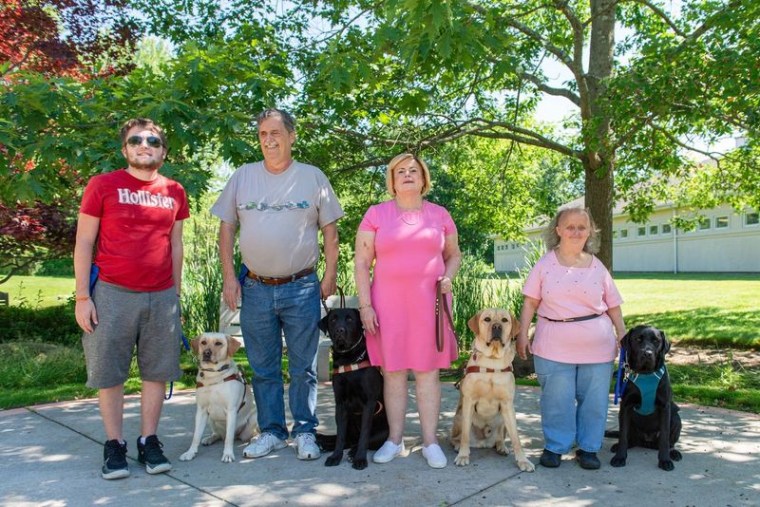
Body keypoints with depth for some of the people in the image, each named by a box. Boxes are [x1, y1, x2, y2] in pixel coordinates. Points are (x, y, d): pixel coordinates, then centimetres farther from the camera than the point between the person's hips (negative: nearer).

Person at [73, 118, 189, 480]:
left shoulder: (174, 192, 9)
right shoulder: (102, 185, 0)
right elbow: (83, 243, 0)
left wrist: (176, 294, 12)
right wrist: (82, 296, -5)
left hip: (161, 297, 3)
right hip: (113, 294, -3)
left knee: (157, 371, 7)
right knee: (110, 373, 5)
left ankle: (149, 442, 21)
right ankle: (114, 446, 19)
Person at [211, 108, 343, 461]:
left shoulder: (312, 177, 2)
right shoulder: (243, 177, 6)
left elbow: (330, 229, 4)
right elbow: (226, 228, 7)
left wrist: (330, 275, -1)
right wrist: (229, 277, 1)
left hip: (301, 288, -2)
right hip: (255, 288, 2)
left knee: (303, 367, 6)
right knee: (263, 367, 11)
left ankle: (305, 431, 20)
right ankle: (271, 431, 25)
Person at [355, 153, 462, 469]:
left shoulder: (440, 214, 9)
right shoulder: (376, 214, 3)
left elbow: (454, 255, 18)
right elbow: (362, 262, 0)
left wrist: (448, 277, -3)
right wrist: (365, 305, -7)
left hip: (429, 304, 1)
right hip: (389, 305, -1)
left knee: (428, 370, 4)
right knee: (393, 371, 5)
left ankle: (430, 441, 14)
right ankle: (395, 440, 18)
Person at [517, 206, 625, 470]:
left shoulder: (597, 267, 6)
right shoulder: (545, 264, 1)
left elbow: (613, 306, 10)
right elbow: (530, 302, 0)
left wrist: (623, 337, 5)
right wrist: (522, 335, -5)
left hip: (596, 346, 2)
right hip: (554, 346, -2)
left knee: (594, 399, 8)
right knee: (556, 400, 5)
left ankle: (588, 448, 25)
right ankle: (554, 447, 23)